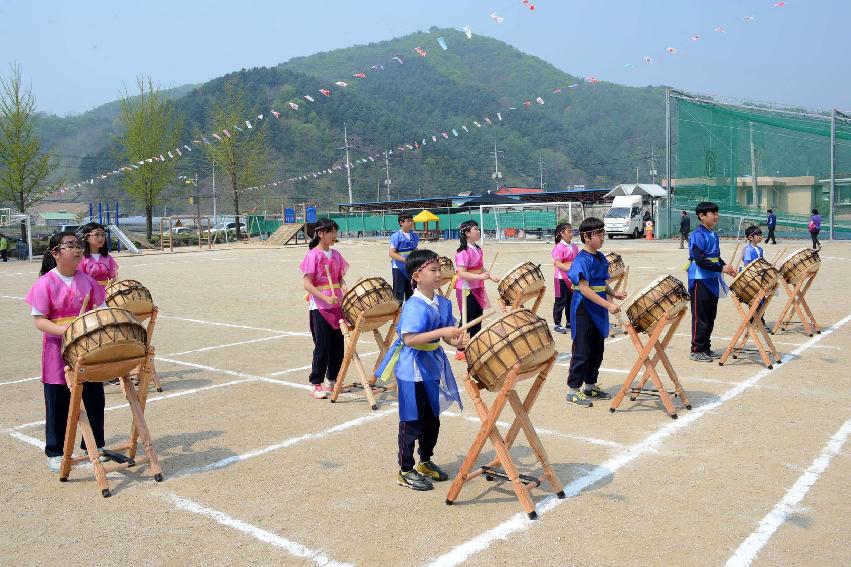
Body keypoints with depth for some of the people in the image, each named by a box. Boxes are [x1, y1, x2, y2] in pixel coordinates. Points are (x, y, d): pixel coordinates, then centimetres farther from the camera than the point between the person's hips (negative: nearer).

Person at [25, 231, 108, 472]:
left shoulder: (86, 280, 4)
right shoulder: (45, 283, -9)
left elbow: (101, 309, 9)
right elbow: (39, 320, -12)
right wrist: (65, 331, -25)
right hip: (58, 350, -4)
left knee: (94, 398, 10)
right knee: (58, 403, 6)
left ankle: (94, 444, 28)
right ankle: (55, 452, 22)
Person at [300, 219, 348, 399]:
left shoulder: (336, 255, 9)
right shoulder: (313, 255, -10)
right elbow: (307, 284, -14)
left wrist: (345, 292, -4)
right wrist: (326, 298, -24)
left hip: (337, 306, 6)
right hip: (319, 308, -6)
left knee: (338, 345, 10)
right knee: (322, 347, -2)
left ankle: (333, 380, 24)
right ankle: (316, 385, 9)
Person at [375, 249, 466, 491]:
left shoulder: (443, 303, 3)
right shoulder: (414, 306, -22)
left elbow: (446, 335, 10)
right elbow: (409, 339, -32)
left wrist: (458, 341, -12)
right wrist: (442, 332, -34)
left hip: (432, 368, 8)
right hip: (412, 371, -8)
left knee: (432, 420, 19)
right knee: (412, 422, 4)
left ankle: (426, 463, 38)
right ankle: (405, 471, 20)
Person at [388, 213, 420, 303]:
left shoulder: (414, 236, 7)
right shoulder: (396, 236, -10)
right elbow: (391, 253, -15)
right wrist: (406, 260, -24)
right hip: (399, 268, -6)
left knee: (410, 292, 14)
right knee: (399, 293, -2)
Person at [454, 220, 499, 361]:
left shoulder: (478, 250, 8)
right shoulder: (463, 252, -19)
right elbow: (461, 273, -25)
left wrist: (491, 276, 5)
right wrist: (480, 277, -31)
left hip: (477, 289, 9)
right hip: (466, 290, -8)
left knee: (477, 318, 14)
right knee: (467, 320, 0)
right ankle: (460, 351, 12)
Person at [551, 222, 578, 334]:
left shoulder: (574, 247, 10)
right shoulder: (559, 247, -13)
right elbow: (558, 264, -19)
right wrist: (570, 269, -27)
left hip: (573, 278, 8)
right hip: (562, 278, -7)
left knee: (571, 300, 15)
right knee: (561, 301, -2)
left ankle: (569, 322, 27)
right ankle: (557, 324, 5)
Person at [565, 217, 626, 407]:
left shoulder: (600, 258, 10)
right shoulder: (582, 260, -17)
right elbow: (584, 289, -23)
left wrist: (613, 293, 2)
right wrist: (608, 305, -27)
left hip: (598, 311, 9)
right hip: (583, 310, -8)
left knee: (597, 350, 15)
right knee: (581, 352, -2)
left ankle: (591, 386, 28)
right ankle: (573, 390, 7)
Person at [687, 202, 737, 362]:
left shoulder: (713, 235, 13)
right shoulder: (697, 235, -14)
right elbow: (700, 260, -22)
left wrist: (726, 266, 3)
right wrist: (721, 268, -22)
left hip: (712, 281, 9)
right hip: (700, 281, -9)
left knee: (711, 317, 13)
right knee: (700, 318, -3)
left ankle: (706, 348, 22)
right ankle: (696, 350, 4)